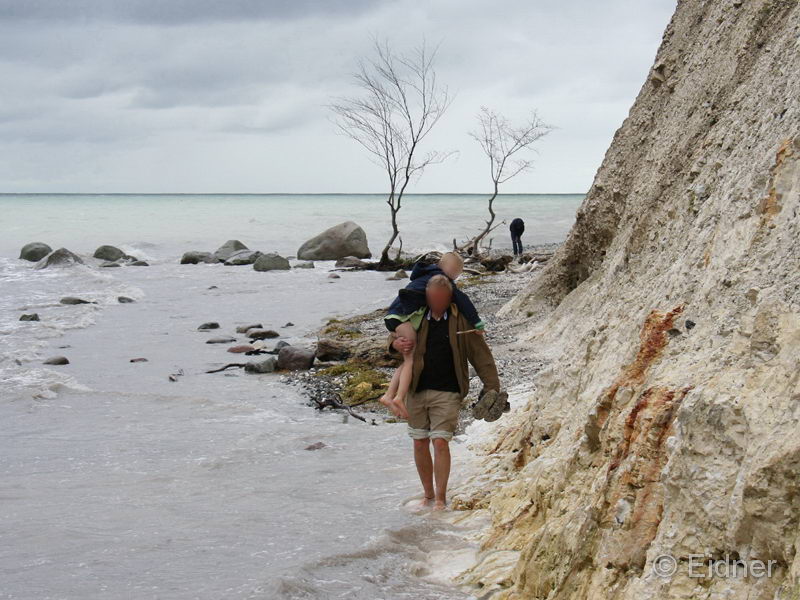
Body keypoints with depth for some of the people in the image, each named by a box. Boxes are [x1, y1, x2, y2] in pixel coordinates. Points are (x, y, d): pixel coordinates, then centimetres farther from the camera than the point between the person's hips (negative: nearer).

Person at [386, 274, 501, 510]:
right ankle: (428, 495, 22)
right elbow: (394, 335, 18)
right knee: (420, 444, 6)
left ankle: (441, 498, -1)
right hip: (417, 391, 3)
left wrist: (492, 387, -6)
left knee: (440, 442, -12)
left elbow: (481, 355, 0)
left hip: (447, 393, -3)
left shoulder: (460, 321, -4)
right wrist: (396, 344, -8)